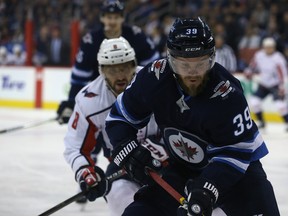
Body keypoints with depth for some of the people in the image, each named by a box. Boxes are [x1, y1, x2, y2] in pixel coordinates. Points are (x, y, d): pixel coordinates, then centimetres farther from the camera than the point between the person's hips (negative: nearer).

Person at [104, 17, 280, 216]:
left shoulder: (228, 94, -32)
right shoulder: (154, 78, -20)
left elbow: (235, 153, -27)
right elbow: (119, 117, -5)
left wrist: (207, 189, -39)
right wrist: (129, 152, -21)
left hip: (238, 166, -4)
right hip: (181, 167, 4)